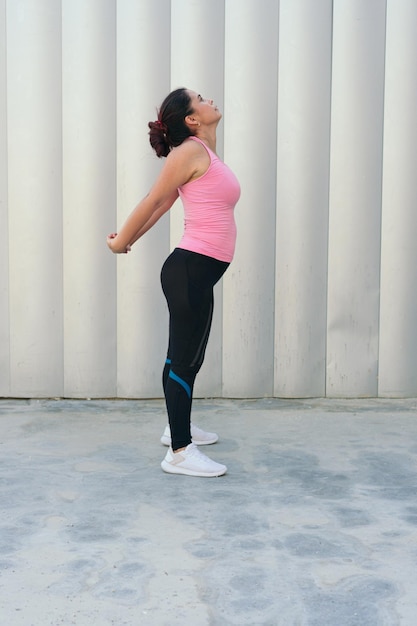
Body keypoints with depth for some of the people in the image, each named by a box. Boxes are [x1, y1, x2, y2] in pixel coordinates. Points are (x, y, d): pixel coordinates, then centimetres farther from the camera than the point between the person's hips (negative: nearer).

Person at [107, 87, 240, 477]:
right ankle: (180, 452, 0)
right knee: (183, 358, -6)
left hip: (199, 273, 9)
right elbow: (153, 202, -6)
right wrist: (120, 243, 2)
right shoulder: (191, 151, -11)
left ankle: (179, 427, 35)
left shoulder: (205, 154, 17)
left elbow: (163, 205, 19)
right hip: (190, 270, -9)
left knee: (190, 357, 20)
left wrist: (129, 240, 22)